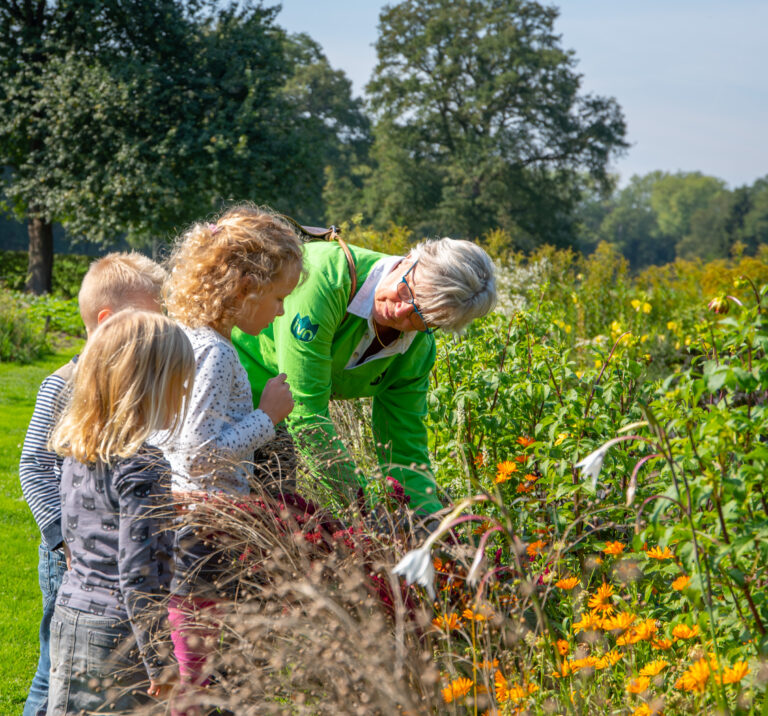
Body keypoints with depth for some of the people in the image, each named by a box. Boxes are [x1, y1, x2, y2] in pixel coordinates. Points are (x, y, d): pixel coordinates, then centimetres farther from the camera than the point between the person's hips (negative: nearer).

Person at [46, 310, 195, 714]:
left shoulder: (75, 451, 5)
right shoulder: (144, 469, -20)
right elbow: (138, 577, -21)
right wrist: (161, 665, -15)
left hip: (69, 618, 8)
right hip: (116, 637, -8)